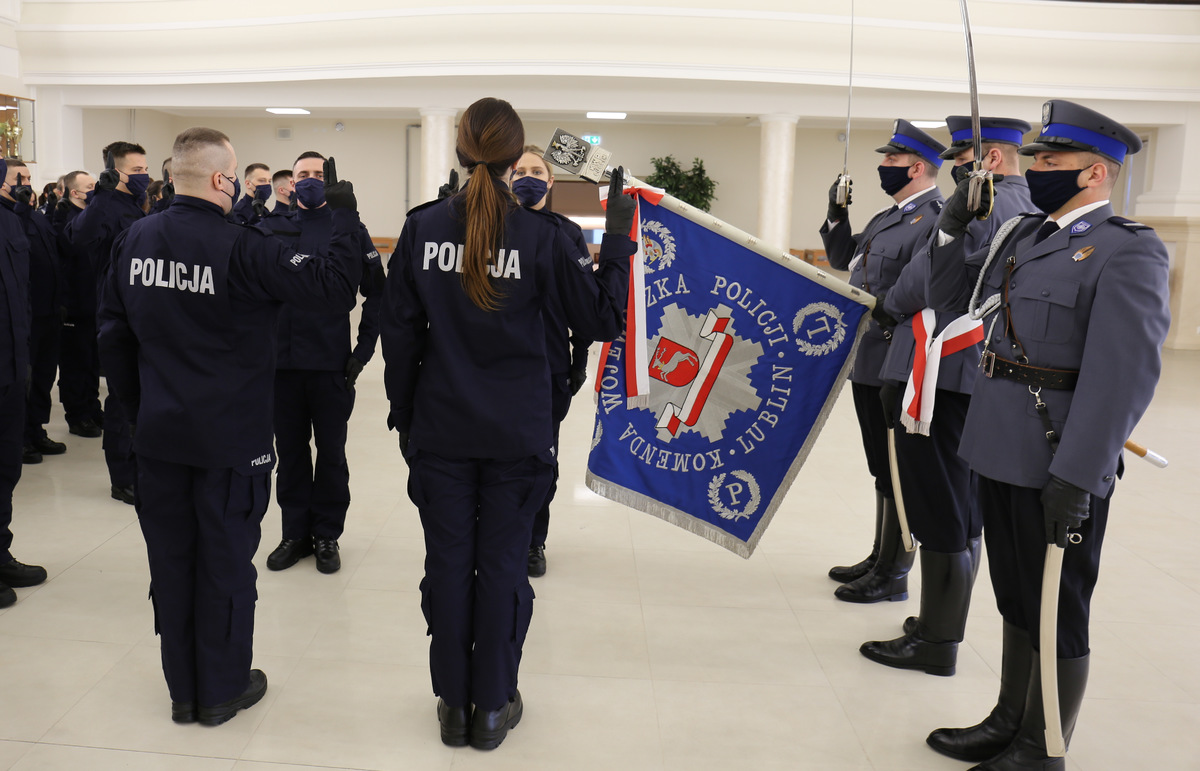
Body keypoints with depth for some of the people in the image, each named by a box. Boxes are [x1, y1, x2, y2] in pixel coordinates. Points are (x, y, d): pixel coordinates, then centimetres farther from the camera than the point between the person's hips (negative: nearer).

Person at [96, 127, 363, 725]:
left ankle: (183, 690, 28)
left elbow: (114, 333, 9)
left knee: (171, 558, 14)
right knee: (225, 562, 9)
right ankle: (222, 691, 22)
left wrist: (138, 407, 19)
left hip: (160, 434, 6)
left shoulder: (134, 241, 2)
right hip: (230, 438, -5)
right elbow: (336, 288, -21)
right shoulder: (240, 248, -19)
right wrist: (343, 216, -8)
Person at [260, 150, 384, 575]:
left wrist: (363, 348, -4)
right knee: (290, 451, 11)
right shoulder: (271, 227, 5)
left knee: (331, 452, 8)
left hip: (331, 363, -2)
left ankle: (327, 536, 21)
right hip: (281, 361, 2)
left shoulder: (349, 228, 0)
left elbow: (376, 292, 0)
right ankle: (295, 533, 24)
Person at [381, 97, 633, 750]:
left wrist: (403, 412, 12)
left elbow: (399, 331, 0)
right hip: (516, 433, -1)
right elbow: (601, 319, -5)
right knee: (502, 565, 10)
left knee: (448, 562, 12)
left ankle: (453, 705, 25)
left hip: (440, 430, 2)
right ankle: (493, 708, 22)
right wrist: (617, 238, 4)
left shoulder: (422, 227, -4)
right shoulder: (541, 235, -9)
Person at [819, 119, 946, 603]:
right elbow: (844, 259, 24)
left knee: (898, 473, 2)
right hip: (869, 364, 10)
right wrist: (837, 216, 12)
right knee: (883, 470, 19)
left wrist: (878, 305, -32)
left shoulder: (935, 221, -16)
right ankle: (880, 559, 33)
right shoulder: (889, 217, 15)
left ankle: (893, 576, 14)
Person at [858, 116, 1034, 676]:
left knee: (939, 514, -2)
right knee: (963, 513, 16)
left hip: (940, 381, -10)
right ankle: (943, 623, 29)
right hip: (979, 382, 10)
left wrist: (889, 306, 5)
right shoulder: (1028, 211, 17)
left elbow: (924, 279, -16)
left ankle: (935, 643, 7)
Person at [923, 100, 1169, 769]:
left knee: (1057, 614, 8)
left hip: (1058, 470, -8)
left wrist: (1075, 479, -24)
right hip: (1001, 456, 8)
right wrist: (953, 226, 4)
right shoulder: (1024, 234, 12)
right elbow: (953, 300, 18)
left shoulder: (1129, 251, -13)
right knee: (1017, 600, 21)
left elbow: (1123, 375, -21)